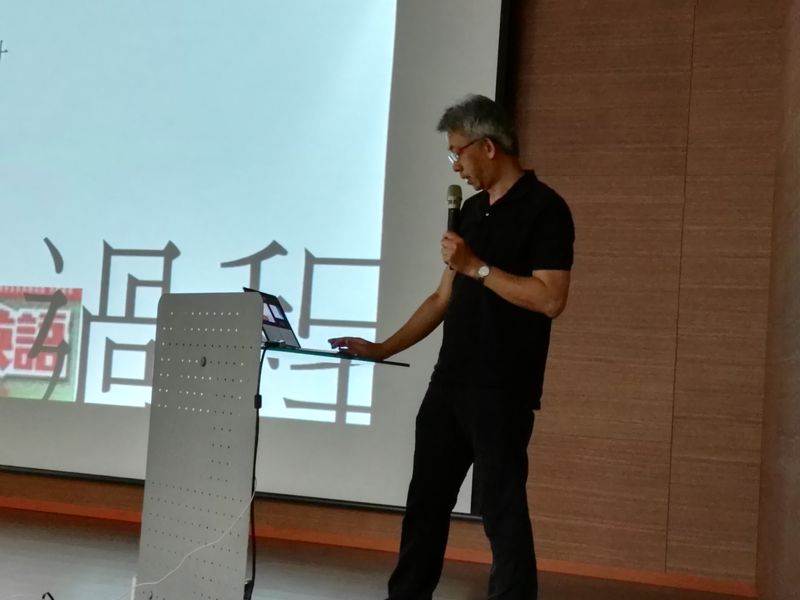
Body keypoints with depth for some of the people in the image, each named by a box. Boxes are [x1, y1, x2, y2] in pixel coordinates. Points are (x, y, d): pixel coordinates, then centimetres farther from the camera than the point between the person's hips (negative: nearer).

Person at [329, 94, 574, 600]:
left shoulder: (544, 208, -8)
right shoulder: (473, 209, 15)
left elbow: (550, 300, -18)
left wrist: (476, 266, -16)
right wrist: (383, 348, 15)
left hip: (502, 391, -8)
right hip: (450, 383, 8)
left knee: (502, 506, -2)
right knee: (426, 500, 11)